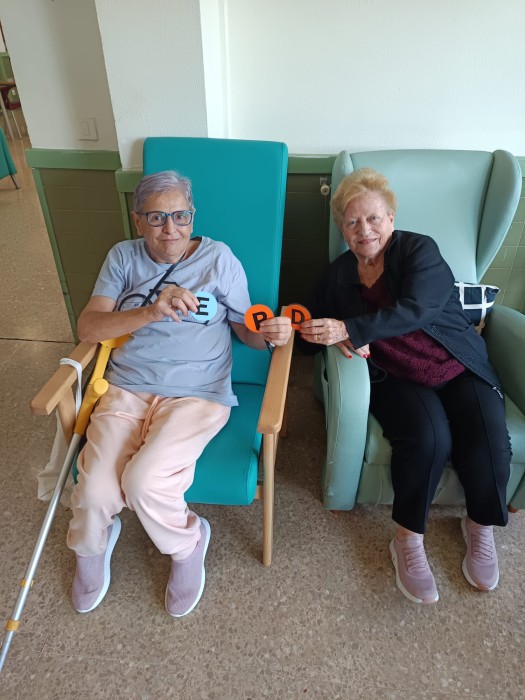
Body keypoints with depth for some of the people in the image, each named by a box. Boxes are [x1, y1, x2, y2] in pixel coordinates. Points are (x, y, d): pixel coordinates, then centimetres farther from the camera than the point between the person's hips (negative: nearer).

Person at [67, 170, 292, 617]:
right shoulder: (123, 257, 7)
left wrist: (271, 334, -19)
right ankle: (92, 545, 22)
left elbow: (246, 331, 5)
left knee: (143, 481, -25)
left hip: (197, 393, -2)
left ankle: (186, 543, 11)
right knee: (95, 487, -17)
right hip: (127, 388, 3)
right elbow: (87, 328, -4)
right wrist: (152, 312, -21)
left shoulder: (219, 258, 2)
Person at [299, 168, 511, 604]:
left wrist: (349, 329, -28)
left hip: (460, 368, 0)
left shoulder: (420, 250, -3)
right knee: (429, 438, -29)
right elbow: (315, 328, 11)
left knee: (490, 443, -23)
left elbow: (414, 310, -20)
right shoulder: (339, 274, 8)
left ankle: (481, 528, 8)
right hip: (397, 379, 0)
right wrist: (341, 340, -12)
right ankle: (409, 541, -7)